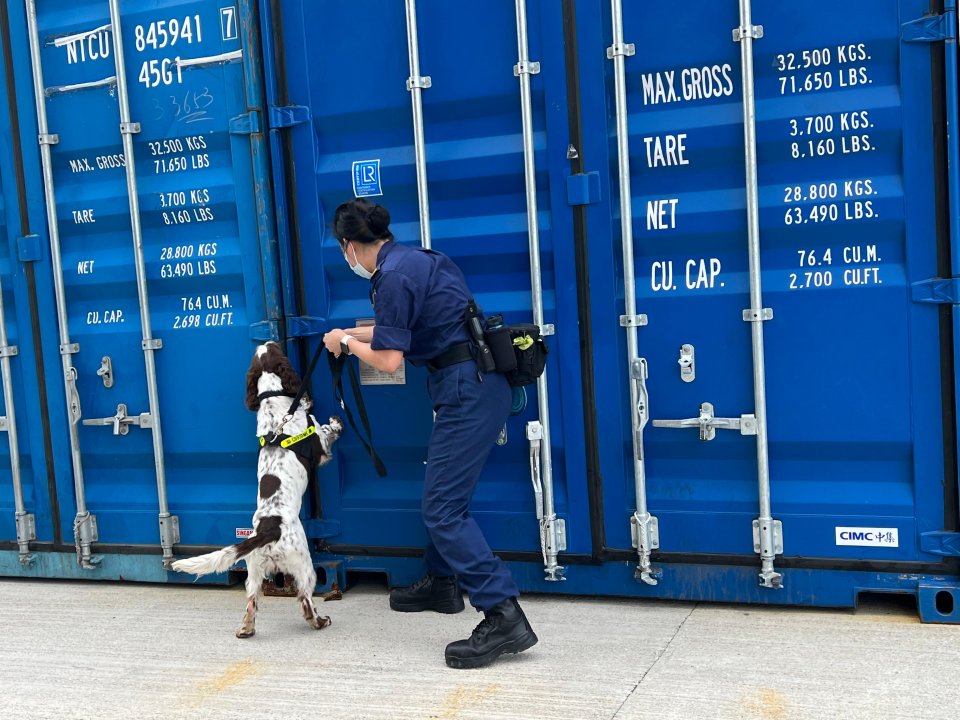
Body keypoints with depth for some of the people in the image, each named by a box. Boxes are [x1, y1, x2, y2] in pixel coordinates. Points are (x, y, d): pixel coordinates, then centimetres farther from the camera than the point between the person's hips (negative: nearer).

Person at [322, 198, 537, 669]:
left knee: (443, 507, -10)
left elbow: (389, 361, -14)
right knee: (444, 491, 24)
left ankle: (503, 617, -14)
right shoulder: (410, 259, 16)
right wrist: (352, 333, 37)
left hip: (467, 390, -10)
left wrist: (347, 343, 3)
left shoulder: (393, 276, -14)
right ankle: (441, 583, 40)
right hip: (475, 384, 10)